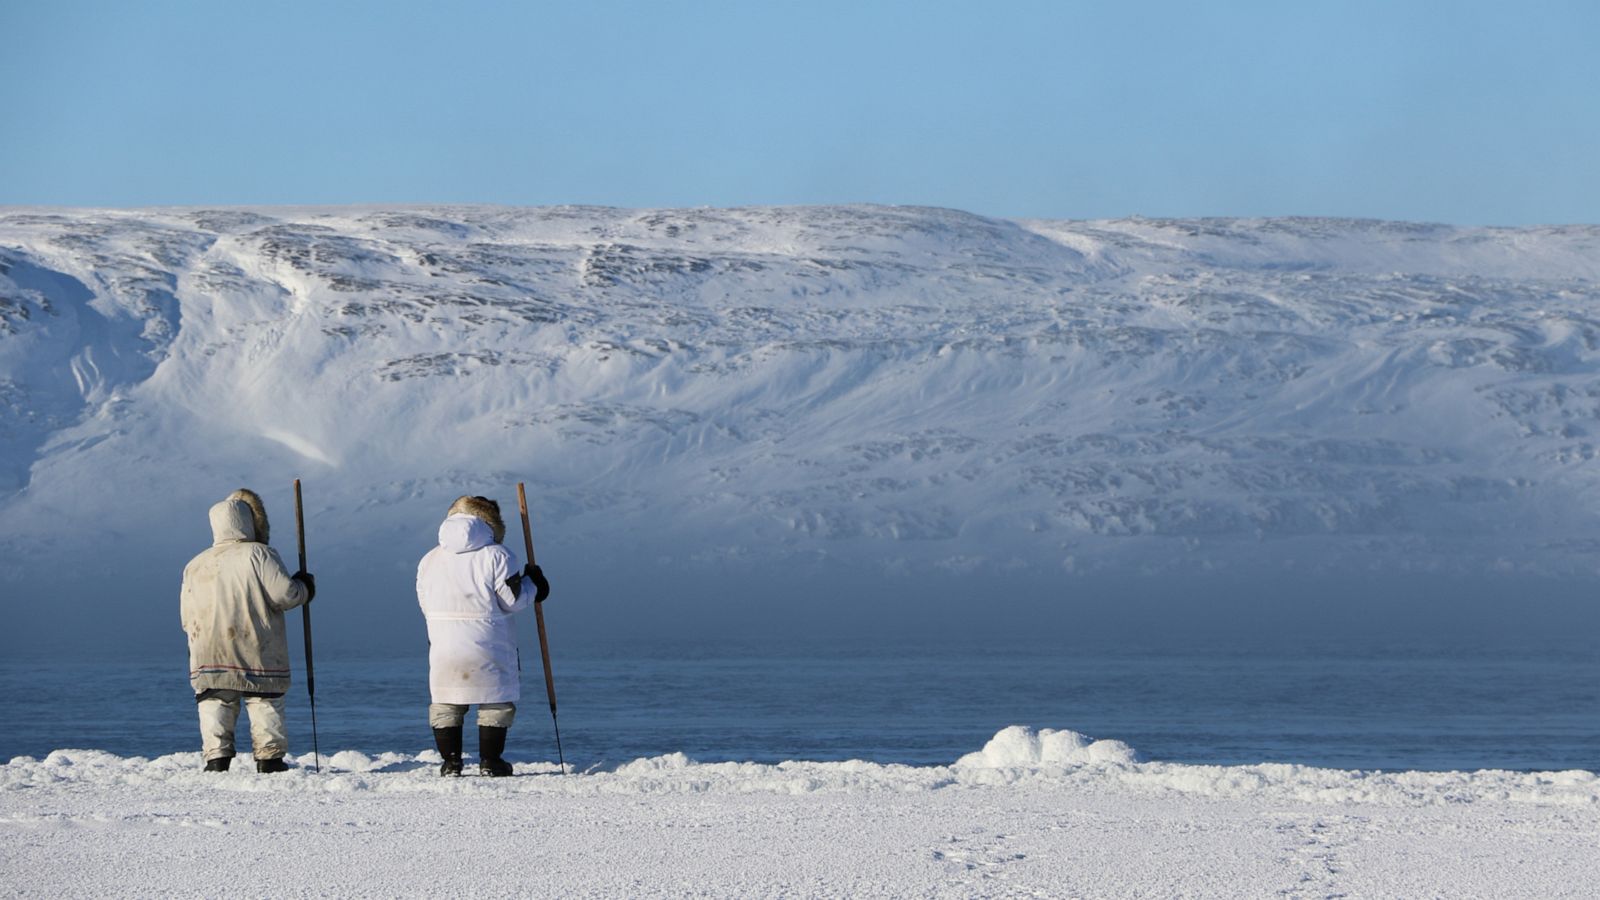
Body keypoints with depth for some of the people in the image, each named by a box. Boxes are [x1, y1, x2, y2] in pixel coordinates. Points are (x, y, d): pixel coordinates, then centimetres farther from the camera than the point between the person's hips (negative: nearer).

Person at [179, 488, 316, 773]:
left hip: (209, 655, 3)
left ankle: (216, 757, -5)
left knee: (215, 706, 5)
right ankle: (270, 758, 2)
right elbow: (283, 594, -12)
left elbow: (188, 619, 14)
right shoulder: (258, 554, -6)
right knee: (266, 706, 4)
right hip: (258, 654, -3)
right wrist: (304, 588, 9)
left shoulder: (195, 566, 11)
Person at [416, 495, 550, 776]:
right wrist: (531, 583, 9)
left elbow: (426, 605, 11)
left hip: (444, 646, 3)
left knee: (446, 703, 12)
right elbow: (513, 601, -9)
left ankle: (450, 760, 8)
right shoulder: (497, 557, -9)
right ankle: (490, 760, 5)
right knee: (497, 702, 8)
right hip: (489, 647, -3)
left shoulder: (429, 560, 6)